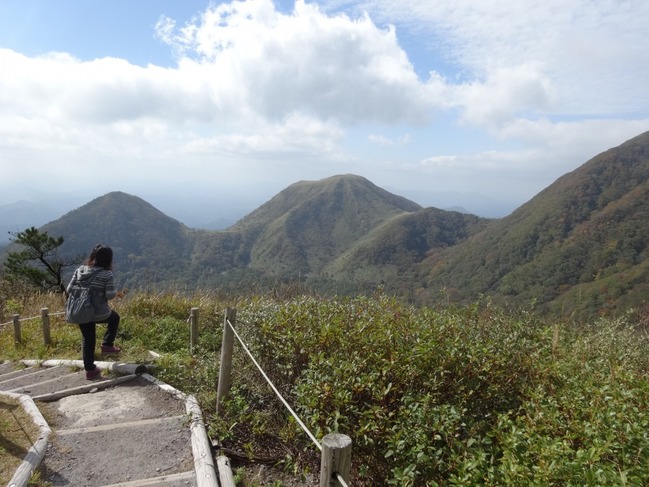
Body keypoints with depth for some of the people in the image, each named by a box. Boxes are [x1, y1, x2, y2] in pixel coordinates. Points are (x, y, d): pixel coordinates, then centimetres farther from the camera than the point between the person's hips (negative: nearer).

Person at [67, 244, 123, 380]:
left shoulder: (80, 270, 0)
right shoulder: (107, 274, -15)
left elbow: (69, 289, 2)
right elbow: (110, 295, -18)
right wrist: (117, 293, 4)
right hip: (99, 314, -4)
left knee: (87, 341, 19)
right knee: (114, 317, 29)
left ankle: (89, 370, 27)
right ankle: (107, 345, 28)